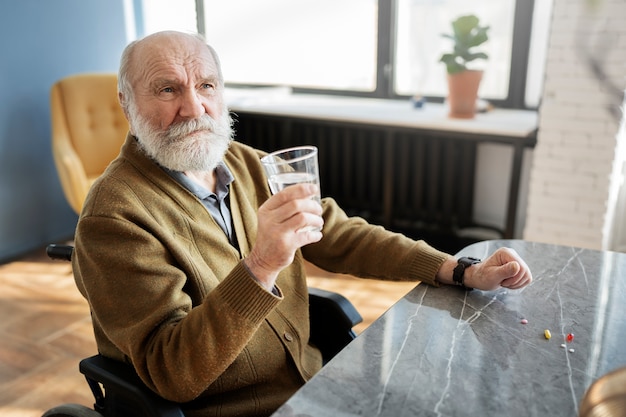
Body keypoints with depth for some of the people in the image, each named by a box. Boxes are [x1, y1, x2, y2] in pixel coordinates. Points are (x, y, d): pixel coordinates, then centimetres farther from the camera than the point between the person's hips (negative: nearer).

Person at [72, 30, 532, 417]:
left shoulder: (247, 165, 0)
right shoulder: (115, 217, -19)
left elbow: (339, 235, 4)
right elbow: (172, 376, -23)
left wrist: (460, 270, -3)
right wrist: (260, 268, -36)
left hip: (310, 380, 6)